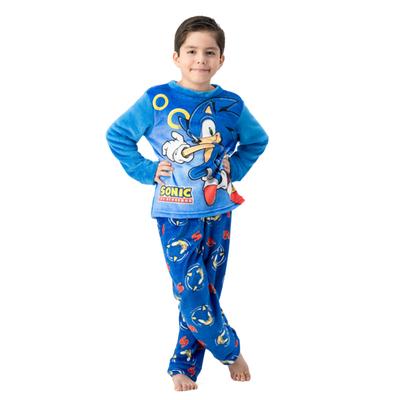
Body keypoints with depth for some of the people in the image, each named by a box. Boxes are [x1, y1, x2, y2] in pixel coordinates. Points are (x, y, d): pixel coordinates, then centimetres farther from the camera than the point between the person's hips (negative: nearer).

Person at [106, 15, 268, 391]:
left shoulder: (230, 105, 0)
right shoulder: (156, 100, -7)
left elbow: (257, 141, 19)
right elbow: (117, 136, 4)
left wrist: (233, 168, 5)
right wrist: (146, 171, -3)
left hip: (218, 212, 3)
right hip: (177, 215, -3)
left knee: (205, 293, 8)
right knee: (191, 293, -6)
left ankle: (184, 366, 23)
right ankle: (231, 350, 18)